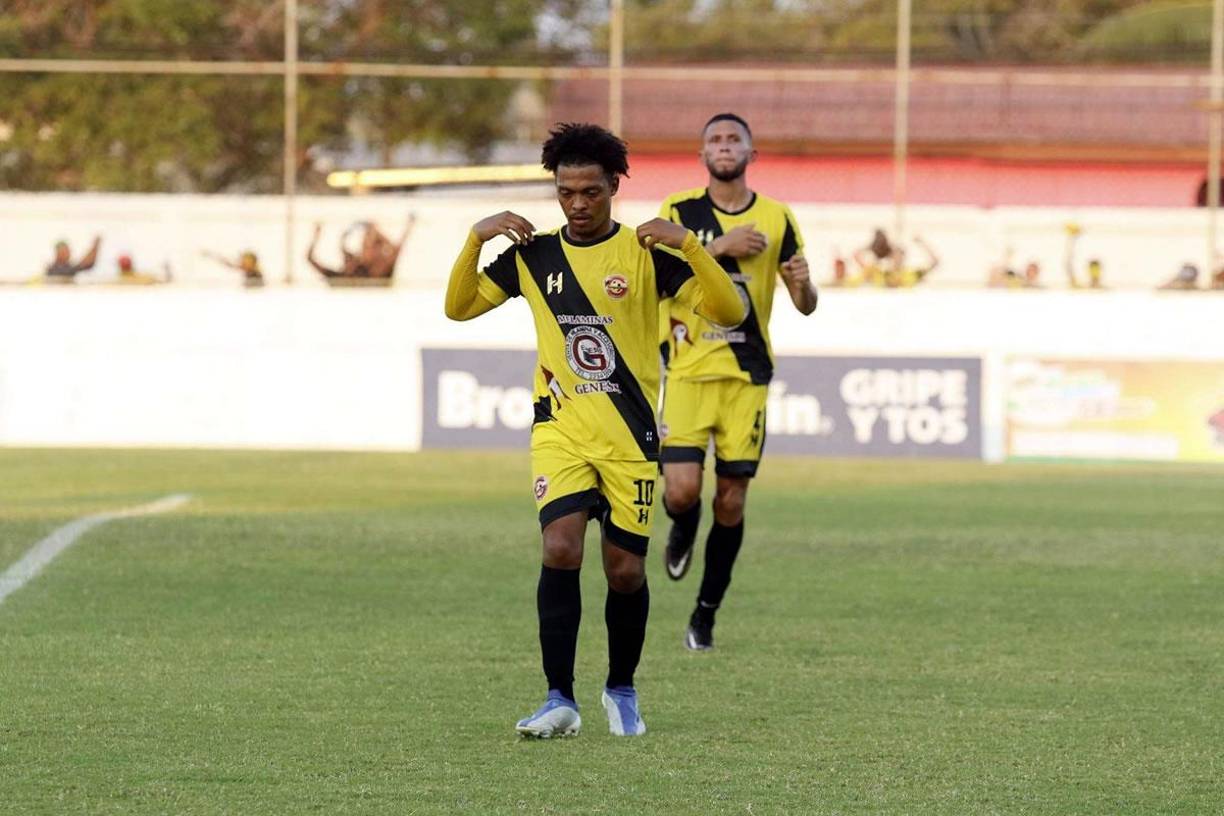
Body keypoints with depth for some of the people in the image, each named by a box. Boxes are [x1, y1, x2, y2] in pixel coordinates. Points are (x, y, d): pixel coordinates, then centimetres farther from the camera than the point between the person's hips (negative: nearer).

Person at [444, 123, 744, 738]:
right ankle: (560, 699, -16)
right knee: (560, 549, -19)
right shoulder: (533, 256, 5)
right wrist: (476, 238, -5)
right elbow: (459, 307, 9)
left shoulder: (645, 254, -3)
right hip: (560, 429, 1)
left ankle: (621, 691, 26)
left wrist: (689, 246, -23)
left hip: (631, 436, -1)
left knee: (626, 571, 2)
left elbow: (729, 312, -10)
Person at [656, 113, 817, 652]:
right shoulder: (679, 211, 1)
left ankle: (706, 613, 15)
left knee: (731, 501, 1)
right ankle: (682, 529, 24)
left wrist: (803, 284, -15)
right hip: (687, 370, -1)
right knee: (681, 490, -14)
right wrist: (718, 247, -21)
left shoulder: (776, 219, 4)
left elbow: (805, 305, 9)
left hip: (747, 374, 1)